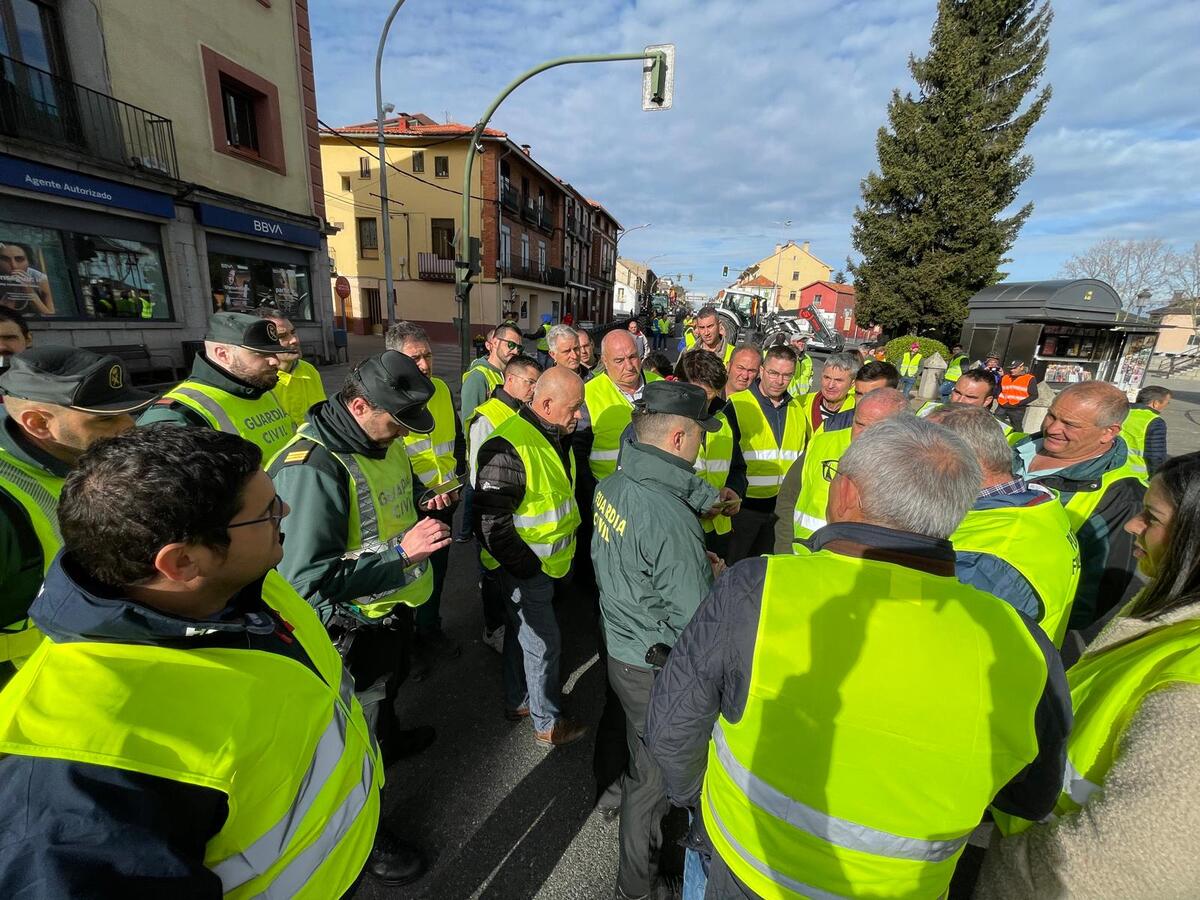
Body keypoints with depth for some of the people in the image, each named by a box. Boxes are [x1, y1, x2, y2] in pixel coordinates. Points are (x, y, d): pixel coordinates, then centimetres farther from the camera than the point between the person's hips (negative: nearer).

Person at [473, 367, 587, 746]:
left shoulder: (555, 437, 4)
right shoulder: (509, 447, -28)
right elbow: (490, 522, -27)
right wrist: (527, 568, -19)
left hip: (547, 564, 9)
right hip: (526, 569, -9)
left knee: (521, 632, 25)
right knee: (543, 643, 8)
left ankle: (518, 700, 46)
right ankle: (547, 724, 30)